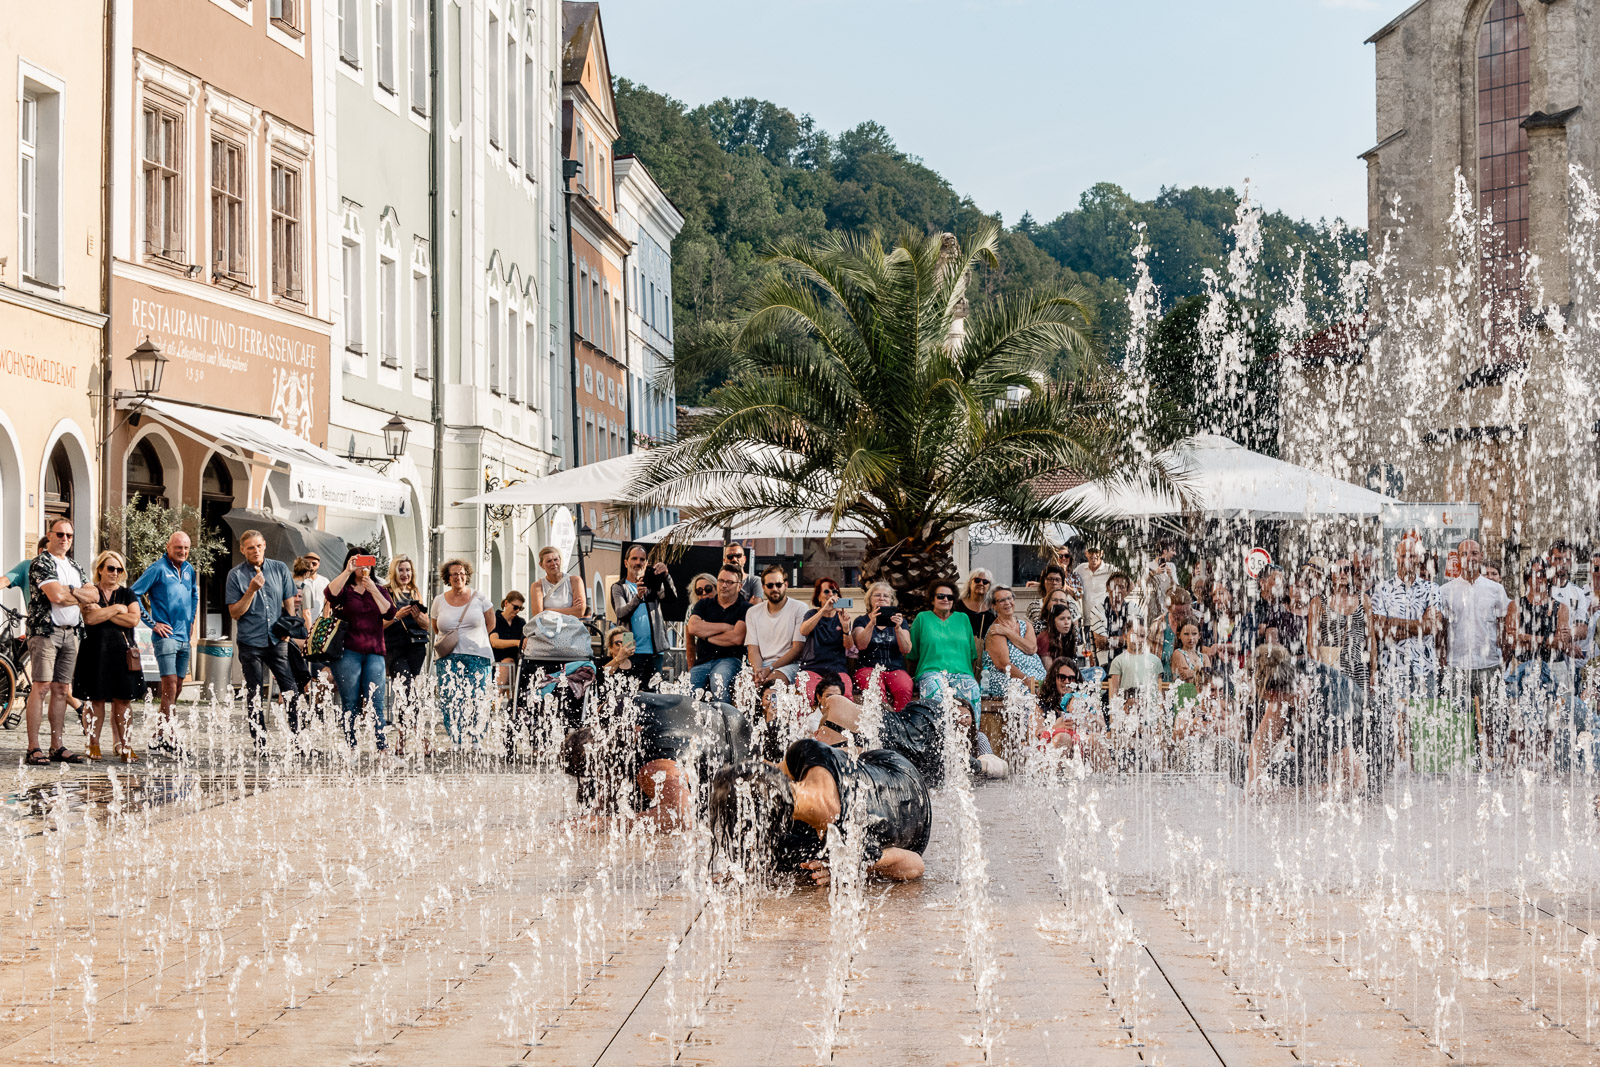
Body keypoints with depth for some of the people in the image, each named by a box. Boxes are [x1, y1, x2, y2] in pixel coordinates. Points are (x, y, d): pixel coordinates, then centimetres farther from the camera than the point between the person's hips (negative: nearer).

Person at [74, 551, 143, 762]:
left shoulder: (127, 594, 13)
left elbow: (133, 619, -4)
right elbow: (90, 618, -12)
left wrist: (103, 613, -7)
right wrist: (116, 609, -6)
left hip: (121, 652, 2)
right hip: (95, 652, -2)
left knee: (122, 701, -3)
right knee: (96, 700, -3)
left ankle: (122, 744, -1)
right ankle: (93, 743, 3)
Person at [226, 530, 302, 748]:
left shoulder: (280, 568, 7)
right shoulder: (236, 575, 0)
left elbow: (289, 601, 15)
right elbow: (235, 612, -3)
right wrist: (251, 590, -14)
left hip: (278, 640, 1)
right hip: (250, 643, -1)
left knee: (291, 691, -5)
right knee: (254, 695, 3)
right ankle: (260, 744, 8)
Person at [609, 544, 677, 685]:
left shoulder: (653, 585, 16)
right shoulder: (619, 588, 9)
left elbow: (671, 596, -3)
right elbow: (620, 613, -9)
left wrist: (666, 576, -23)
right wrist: (637, 598, -28)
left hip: (654, 651, 3)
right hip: (632, 652, -3)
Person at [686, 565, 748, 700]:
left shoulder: (745, 609, 6)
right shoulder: (704, 604, 20)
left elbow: (737, 638, -8)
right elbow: (693, 628, 1)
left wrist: (706, 636, 3)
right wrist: (725, 627, -1)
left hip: (729, 659, -4)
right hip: (702, 662, 4)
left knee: (718, 682, -37)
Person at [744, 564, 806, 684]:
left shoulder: (799, 608, 3)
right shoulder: (753, 612, 16)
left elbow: (797, 649, -3)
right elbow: (753, 649, 9)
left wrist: (770, 668, -14)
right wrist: (758, 671, -14)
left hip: (787, 664, -3)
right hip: (761, 665, 3)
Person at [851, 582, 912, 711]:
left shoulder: (900, 620, 18)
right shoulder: (861, 620, 14)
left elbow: (906, 650, 2)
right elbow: (861, 645, -7)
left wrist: (898, 628, -13)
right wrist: (872, 623, -20)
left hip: (896, 668, 2)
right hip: (868, 668, -1)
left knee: (904, 690, -33)